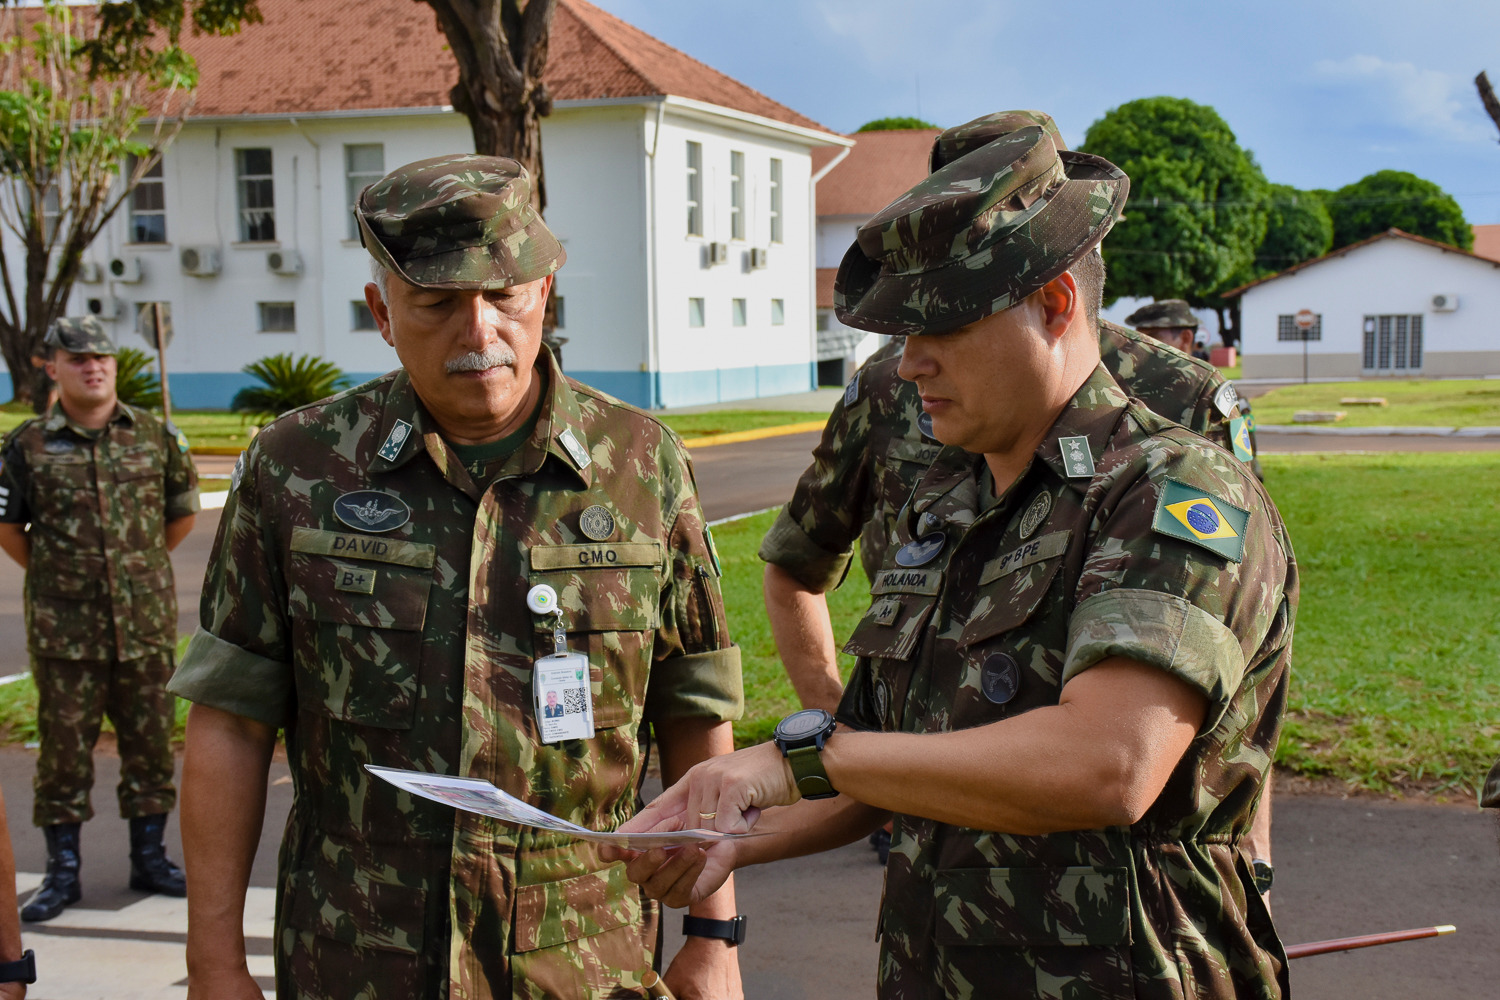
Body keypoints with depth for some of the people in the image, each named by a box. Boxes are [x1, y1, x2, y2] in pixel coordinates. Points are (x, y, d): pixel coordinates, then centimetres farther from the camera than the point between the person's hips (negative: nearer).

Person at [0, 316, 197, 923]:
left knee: (149, 740, 9)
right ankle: (62, 873, 15)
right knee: (64, 745, 4)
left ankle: (149, 860, 23)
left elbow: (183, 511, 15)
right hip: (64, 629, -2)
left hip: (146, 622, 2)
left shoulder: (156, 436, 4)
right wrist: (52, 576, 5)